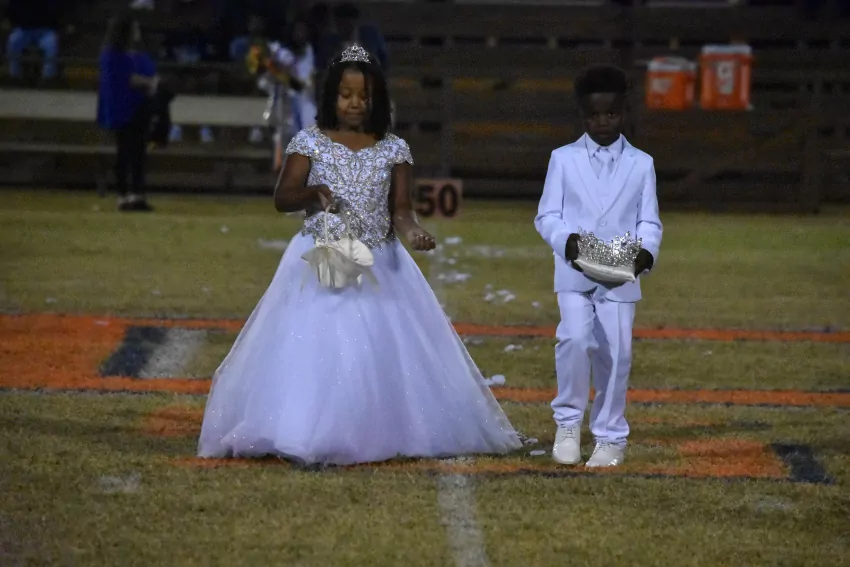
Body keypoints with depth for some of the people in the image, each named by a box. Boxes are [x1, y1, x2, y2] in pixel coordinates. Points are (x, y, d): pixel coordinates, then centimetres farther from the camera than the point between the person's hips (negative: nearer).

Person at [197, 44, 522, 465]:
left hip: (378, 266, 2)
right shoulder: (310, 142, 1)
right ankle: (307, 437, -9)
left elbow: (400, 208, 1)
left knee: (385, 349, -2)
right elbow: (282, 198, -4)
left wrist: (410, 231, -22)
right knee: (312, 349, -10)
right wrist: (315, 193, -24)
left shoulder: (393, 149, 5)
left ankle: (384, 434, 5)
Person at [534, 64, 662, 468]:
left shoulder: (641, 164, 9)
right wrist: (566, 241, -19)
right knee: (575, 339, -21)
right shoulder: (563, 160, 6)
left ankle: (610, 438, 16)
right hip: (574, 273, -1)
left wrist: (646, 252, -15)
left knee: (616, 354, 1)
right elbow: (547, 215, 3)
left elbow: (649, 221, 6)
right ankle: (568, 421, -2)